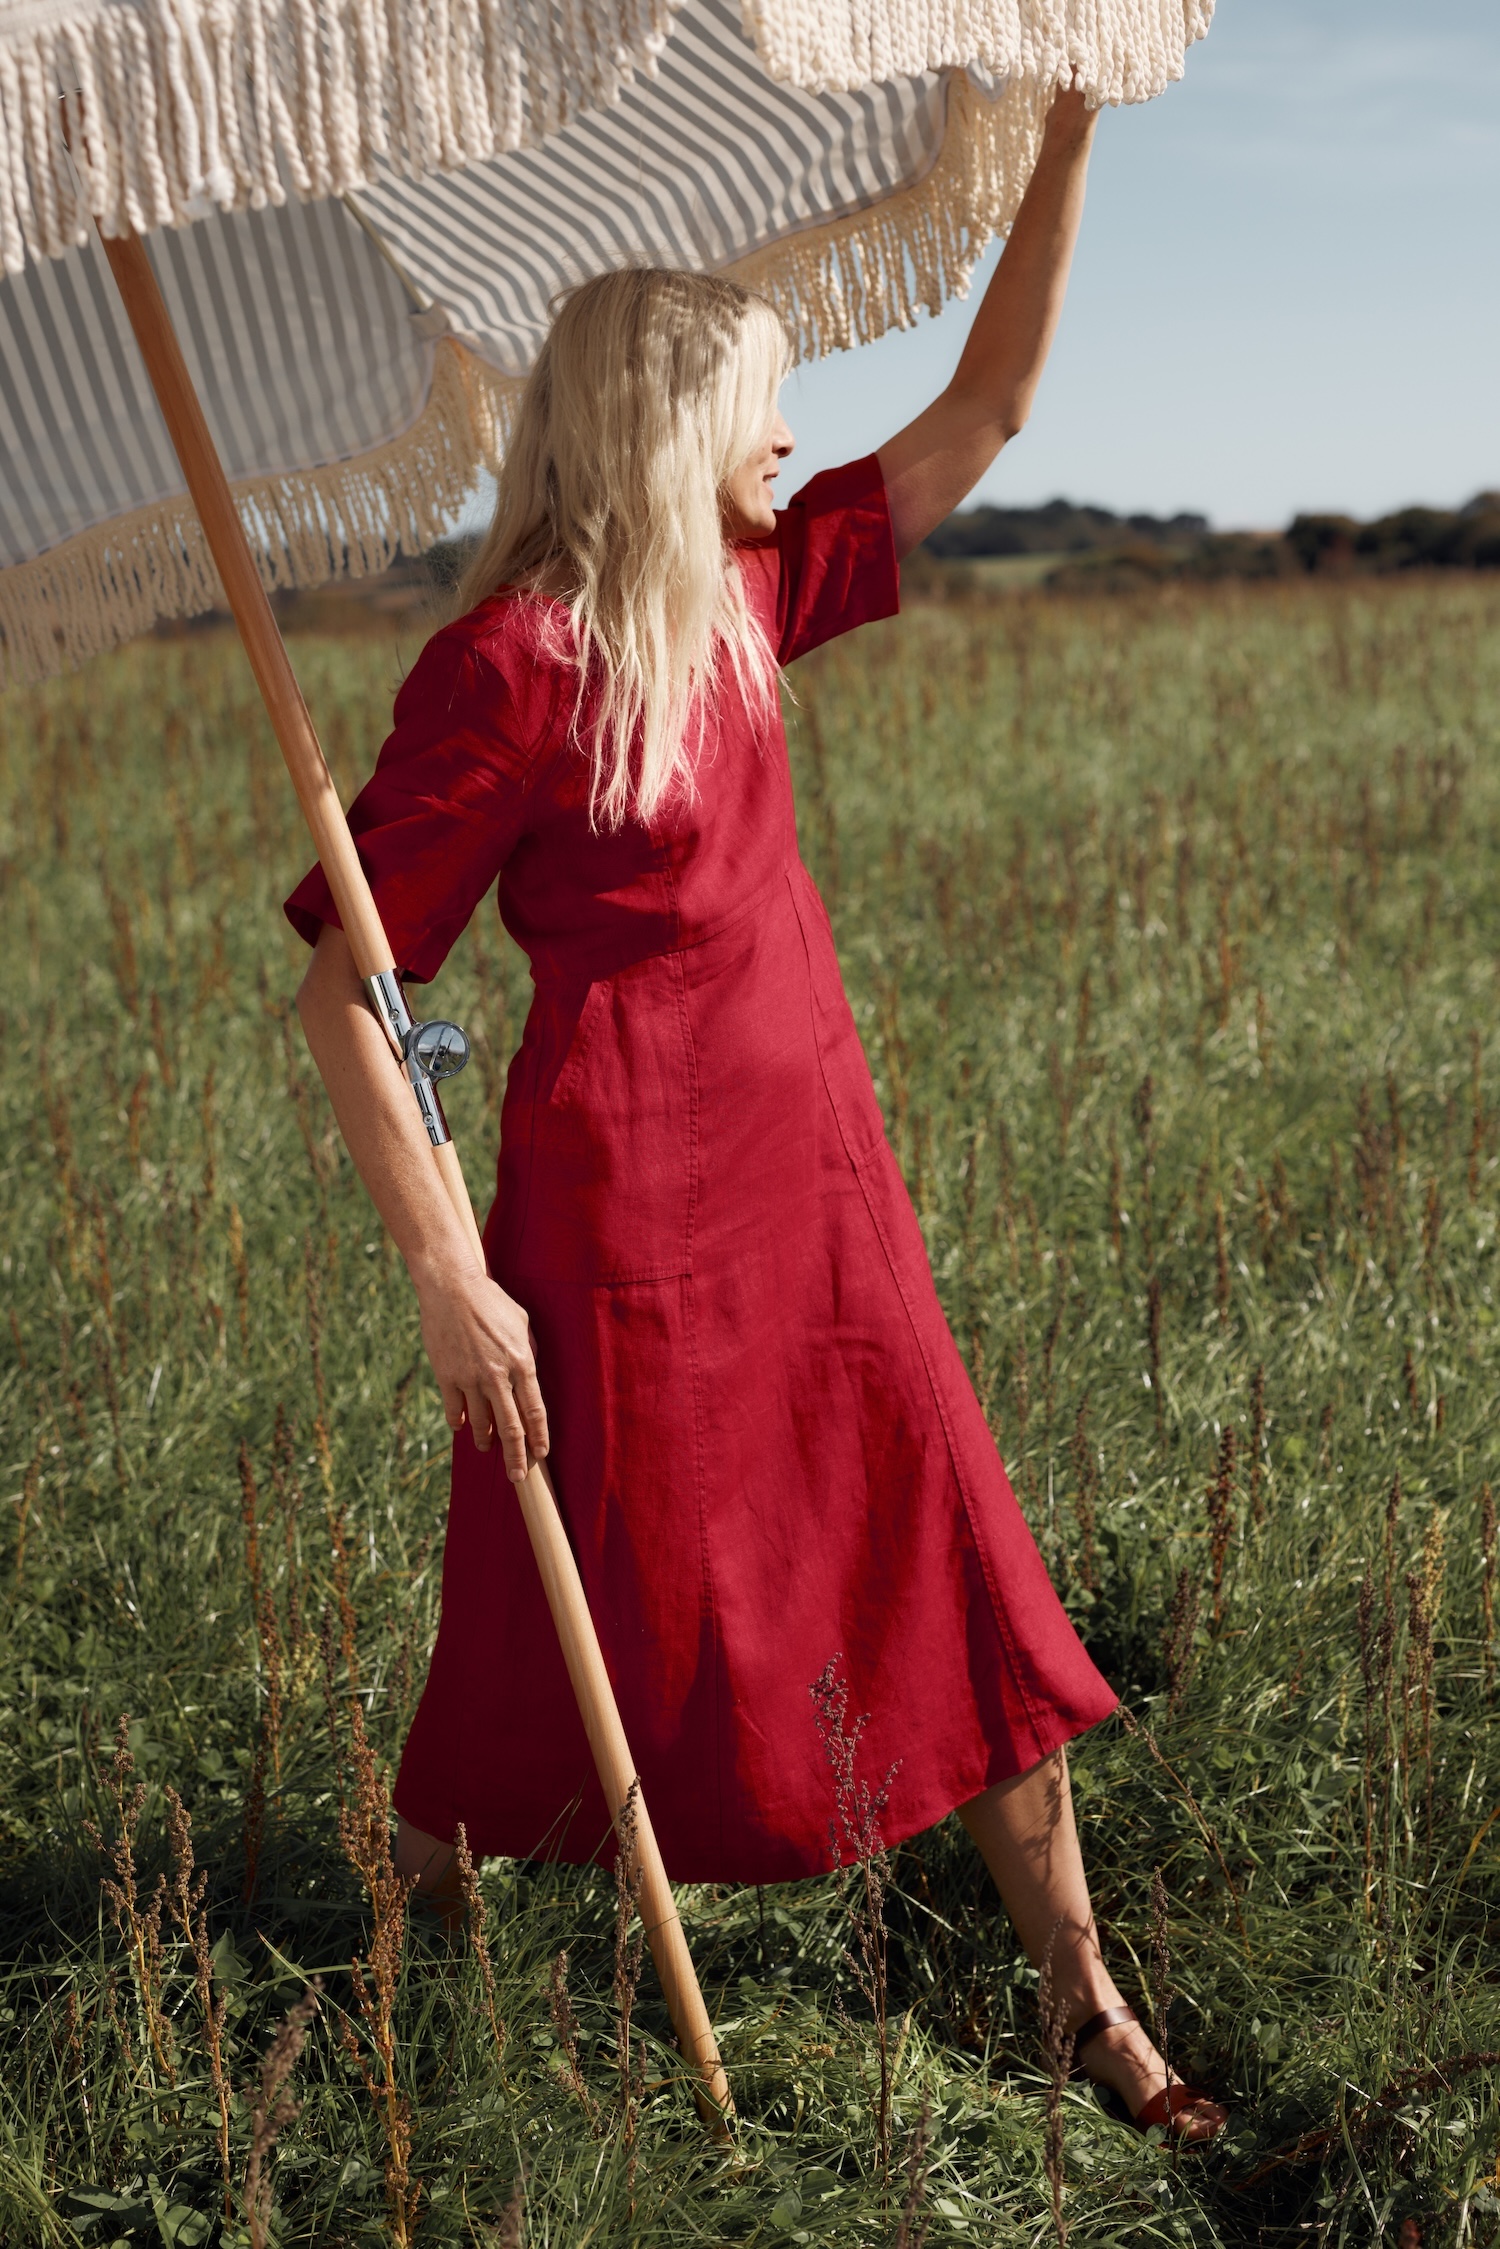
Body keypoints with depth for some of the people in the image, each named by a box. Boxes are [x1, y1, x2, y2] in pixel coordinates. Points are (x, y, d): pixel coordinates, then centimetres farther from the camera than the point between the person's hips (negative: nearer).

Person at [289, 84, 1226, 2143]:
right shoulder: (508, 663, -16)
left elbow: (981, 417, 13)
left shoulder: (745, 598, 6)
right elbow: (340, 986, -15)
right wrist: (447, 1276, -19)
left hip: (820, 1192, 7)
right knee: (579, 1658, 8)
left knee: (967, 1589, 11)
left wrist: (1070, 134, 8)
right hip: (630, 1214, -7)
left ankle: (1095, 2016, 24)